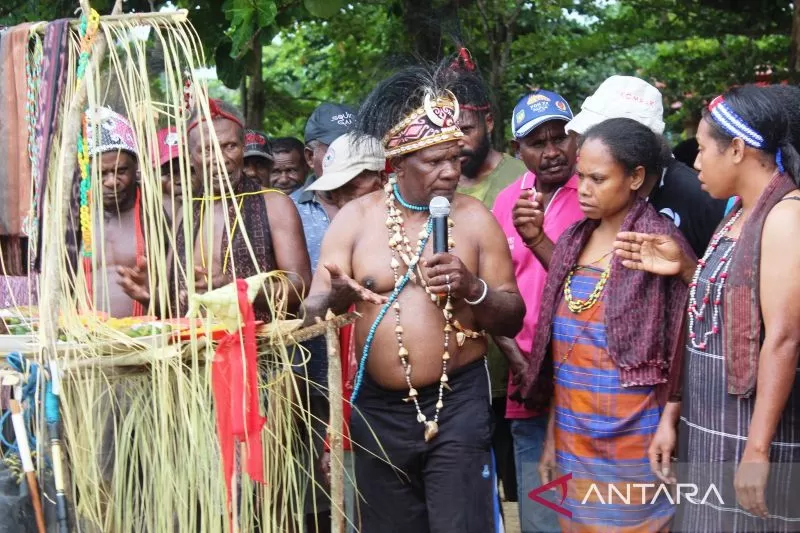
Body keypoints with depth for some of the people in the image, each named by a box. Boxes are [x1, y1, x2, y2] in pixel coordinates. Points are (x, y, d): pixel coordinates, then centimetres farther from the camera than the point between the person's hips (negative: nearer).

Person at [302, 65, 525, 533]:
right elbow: (312, 311, -3)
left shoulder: (475, 218, -1)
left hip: (459, 403, -1)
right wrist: (335, 298, -26)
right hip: (378, 408, 1)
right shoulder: (355, 218, 0)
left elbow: (513, 318, 2)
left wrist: (472, 289, -18)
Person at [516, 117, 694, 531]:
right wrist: (552, 437, 11)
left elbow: (678, 355, -8)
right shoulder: (573, 241, 8)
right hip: (573, 438, 6)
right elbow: (561, 354, 11)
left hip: (633, 440, -6)